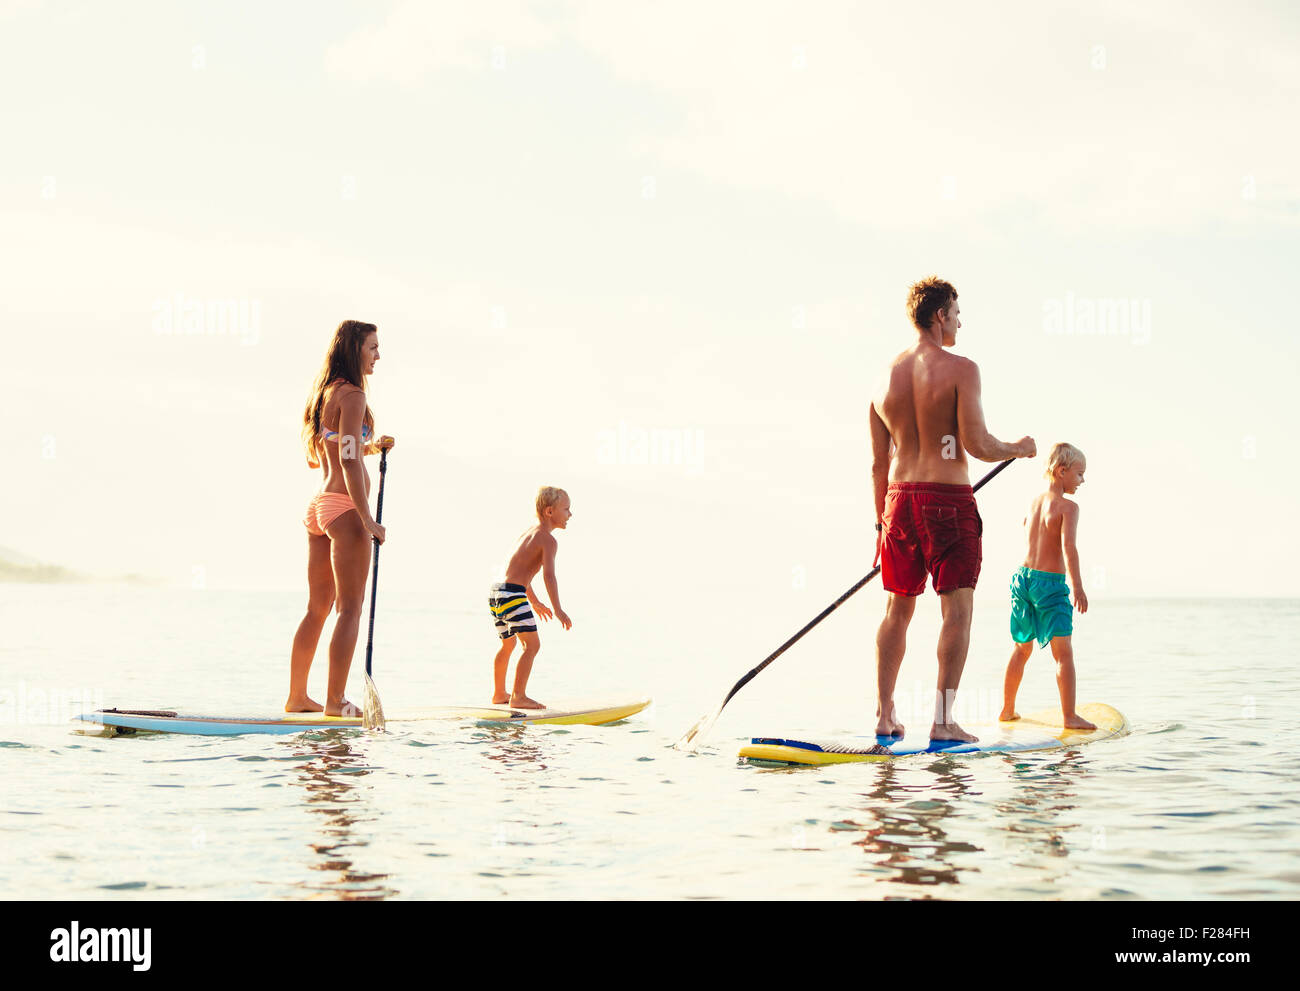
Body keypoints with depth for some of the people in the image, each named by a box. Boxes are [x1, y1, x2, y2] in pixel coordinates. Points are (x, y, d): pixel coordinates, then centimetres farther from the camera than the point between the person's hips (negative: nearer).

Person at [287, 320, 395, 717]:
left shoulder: (323, 394, 16)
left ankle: (297, 696, 18)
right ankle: (335, 700, -5)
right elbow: (349, 464, -18)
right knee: (350, 609, -4)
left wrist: (370, 446, 19)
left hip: (318, 506, 9)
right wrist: (368, 520, -18)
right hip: (344, 507, -9)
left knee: (318, 607, 14)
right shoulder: (352, 396, -11)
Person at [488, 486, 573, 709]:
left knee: (508, 644, 25)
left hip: (496, 592, 10)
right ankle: (519, 697, -13)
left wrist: (535, 601, 38)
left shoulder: (529, 532, 20)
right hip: (513, 593, -10)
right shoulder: (547, 540, -9)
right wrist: (558, 610, -20)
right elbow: (548, 575, -20)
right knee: (532, 644, -9)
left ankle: (499, 694, 36)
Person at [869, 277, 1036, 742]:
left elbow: (878, 463, 11)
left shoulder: (887, 376, 9)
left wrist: (881, 519, 20)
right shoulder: (960, 369, -9)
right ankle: (943, 720, -4)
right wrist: (1019, 448, 3)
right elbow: (976, 444, -16)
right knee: (957, 611, 0)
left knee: (897, 610, 13)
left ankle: (885, 715, 14)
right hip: (948, 499, -6)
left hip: (900, 498, 6)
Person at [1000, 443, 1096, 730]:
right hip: (1051, 583, -7)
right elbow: (1068, 545, -24)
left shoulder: (1033, 501, 10)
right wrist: (1077, 586, -25)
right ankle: (1069, 716, -7)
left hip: (1023, 577, 7)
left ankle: (1007, 710, 24)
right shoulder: (1067, 507, -13)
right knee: (1064, 653, -3)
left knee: (1021, 648, 18)